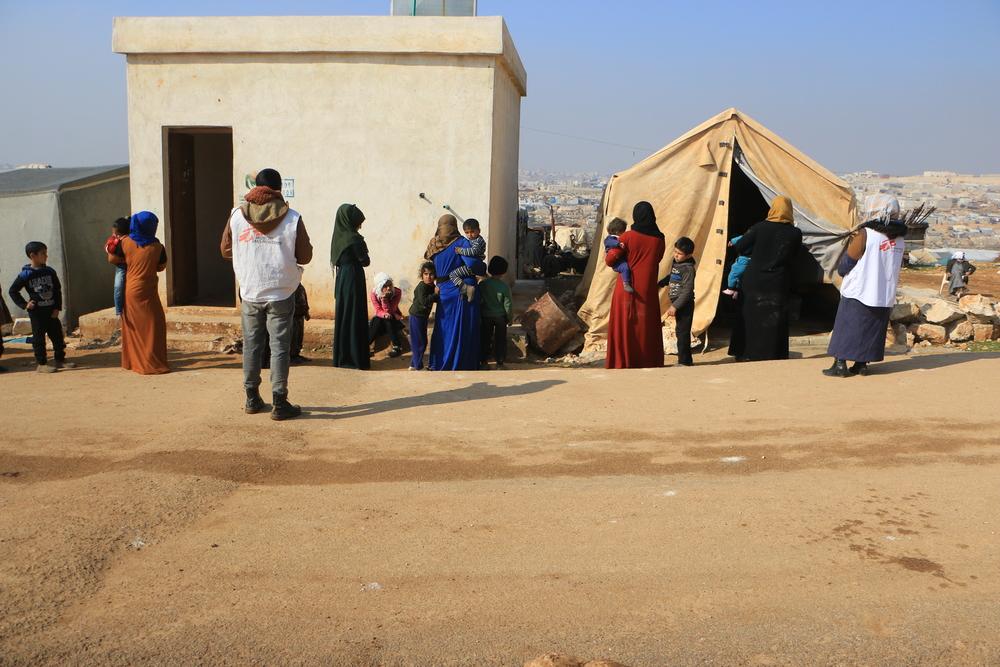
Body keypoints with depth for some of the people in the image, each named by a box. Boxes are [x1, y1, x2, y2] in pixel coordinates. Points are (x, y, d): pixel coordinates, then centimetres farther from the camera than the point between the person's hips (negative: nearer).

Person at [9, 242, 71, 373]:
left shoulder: (50, 271, 4)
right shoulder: (26, 274, -8)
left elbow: (57, 290, 8)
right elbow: (13, 291, -1)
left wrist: (57, 308, 1)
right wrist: (24, 304, -9)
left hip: (52, 311, 5)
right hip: (36, 312, -5)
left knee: (58, 336, 9)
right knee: (39, 339, 2)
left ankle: (60, 360, 21)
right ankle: (41, 364, 8)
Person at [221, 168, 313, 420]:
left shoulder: (237, 215, -1)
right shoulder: (292, 218, -8)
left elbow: (226, 250, 8)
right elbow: (305, 256, -4)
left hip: (249, 293, 3)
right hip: (281, 294, -2)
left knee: (251, 345, 13)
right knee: (280, 347, 2)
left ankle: (252, 399, 21)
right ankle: (279, 404, 4)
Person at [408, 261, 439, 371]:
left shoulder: (432, 286, 6)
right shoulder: (421, 287, -21)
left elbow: (436, 299, 6)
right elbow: (424, 301, -33)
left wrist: (437, 293, -11)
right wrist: (435, 294, -29)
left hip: (423, 317, 9)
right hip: (416, 317, -9)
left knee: (423, 342, 16)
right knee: (420, 342, -3)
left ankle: (413, 365, 27)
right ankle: (418, 367, 7)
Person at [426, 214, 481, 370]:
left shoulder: (433, 244, 3)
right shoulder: (461, 242, -11)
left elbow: (431, 268, 9)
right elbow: (472, 263, -21)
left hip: (444, 293, 5)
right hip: (462, 293, -4)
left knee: (443, 328, 17)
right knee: (462, 331, 4)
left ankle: (437, 363, 24)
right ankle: (458, 365, 8)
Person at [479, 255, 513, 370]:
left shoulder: (482, 284, -8)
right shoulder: (504, 286, -13)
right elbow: (507, 305, -9)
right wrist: (510, 318, 4)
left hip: (485, 316, 1)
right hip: (500, 317, -1)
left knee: (485, 339, 11)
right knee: (500, 340, 9)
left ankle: (484, 361, 15)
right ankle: (500, 363, 12)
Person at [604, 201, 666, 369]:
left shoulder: (628, 237, -8)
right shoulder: (659, 240, 1)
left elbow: (610, 260, -6)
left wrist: (611, 250, 14)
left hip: (626, 290, -2)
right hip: (648, 292, 2)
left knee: (624, 326, 6)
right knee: (646, 328, 9)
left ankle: (621, 362, 7)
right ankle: (648, 363, 13)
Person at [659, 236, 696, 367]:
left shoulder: (688, 269, -18)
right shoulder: (675, 263, 9)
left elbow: (687, 291, -21)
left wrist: (675, 306, -23)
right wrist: (659, 284, 33)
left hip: (684, 305, -9)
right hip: (677, 303, 9)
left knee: (682, 332, -6)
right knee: (680, 331, 14)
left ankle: (684, 361, 1)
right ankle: (684, 359, 23)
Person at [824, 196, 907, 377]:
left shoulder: (864, 235, -14)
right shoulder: (899, 238, 5)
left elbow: (843, 268, -10)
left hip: (857, 293, -5)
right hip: (885, 296, 5)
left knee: (845, 328, 3)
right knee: (870, 330, 14)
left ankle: (840, 365, 2)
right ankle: (862, 364, 14)